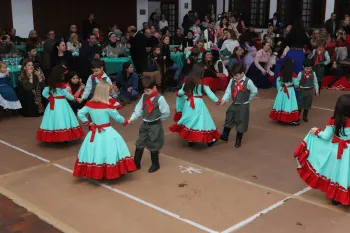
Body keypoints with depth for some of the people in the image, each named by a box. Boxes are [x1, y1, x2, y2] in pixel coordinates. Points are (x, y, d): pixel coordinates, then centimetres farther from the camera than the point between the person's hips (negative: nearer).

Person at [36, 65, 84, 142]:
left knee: (54, 119, 8)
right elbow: (67, 95, -10)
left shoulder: (50, 84, 2)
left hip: (53, 104, 5)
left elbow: (44, 93, 3)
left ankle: (53, 137, 11)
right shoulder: (62, 85, -13)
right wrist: (74, 98, 4)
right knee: (62, 120, -2)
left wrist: (50, 97, 9)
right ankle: (64, 137, -1)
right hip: (61, 103, -5)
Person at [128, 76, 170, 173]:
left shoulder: (160, 99, -19)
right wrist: (132, 119, -10)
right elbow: (138, 109, 0)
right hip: (144, 124, 6)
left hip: (155, 126, -6)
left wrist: (157, 119, -3)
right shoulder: (144, 96, 0)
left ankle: (155, 165, 29)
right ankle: (136, 164, 25)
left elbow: (166, 112, -15)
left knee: (153, 146, 8)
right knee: (139, 144, 12)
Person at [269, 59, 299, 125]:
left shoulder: (280, 74, -6)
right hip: (290, 91, -3)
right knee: (289, 104, -1)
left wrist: (279, 90, 14)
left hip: (281, 91, 3)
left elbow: (278, 83, 0)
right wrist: (297, 86, 18)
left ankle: (280, 118, 19)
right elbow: (296, 84, -5)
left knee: (281, 104, 11)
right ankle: (292, 120, 3)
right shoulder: (293, 74, -13)